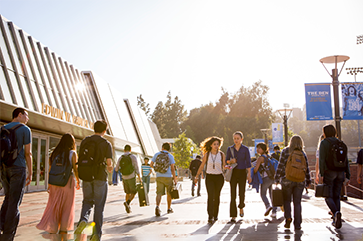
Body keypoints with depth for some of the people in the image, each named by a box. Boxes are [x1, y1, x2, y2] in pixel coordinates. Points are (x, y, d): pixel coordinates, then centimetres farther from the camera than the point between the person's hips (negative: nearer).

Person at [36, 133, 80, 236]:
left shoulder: (55, 153, 7)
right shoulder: (72, 153, -4)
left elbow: (51, 169, 5)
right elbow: (75, 169, -6)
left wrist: (49, 184, 11)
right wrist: (78, 181, 8)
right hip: (68, 182, -3)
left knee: (54, 206, 10)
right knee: (67, 207, 9)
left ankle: (52, 229, 3)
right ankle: (63, 230, 13)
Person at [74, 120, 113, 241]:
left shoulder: (85, 141, 6)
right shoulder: (106, 143, -5)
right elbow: (109, 163, -10)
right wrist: (109, 168, 13)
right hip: (100, 177, -3)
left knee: (87, 201, 19)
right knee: (99, 205, 7)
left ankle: (83, 219, -9)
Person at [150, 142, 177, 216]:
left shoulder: (157, 154, 5)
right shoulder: (170, 156, -1)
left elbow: (151, 165, 11)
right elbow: (172, 168, -7)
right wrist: (175, 179, -3)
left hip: (159, 177, 1)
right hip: (168, 177, -1)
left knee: (159, 193, -2)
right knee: (169, 193, 16)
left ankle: (157, 207, -26)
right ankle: (169, 209, 26)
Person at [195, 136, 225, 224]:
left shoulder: (221, 154, 1)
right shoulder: (207, 154, 0)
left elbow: (224, 166, 6)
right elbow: (202, 166, 9)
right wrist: (197, 176, 11)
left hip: (219, 177, 1)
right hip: (209, 177, -1)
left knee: (217, 197, 9)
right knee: (210, 196, -14)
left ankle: (215, 215, 24)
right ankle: (210, 217, -16)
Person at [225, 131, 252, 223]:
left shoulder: (245, 149, 0)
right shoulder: (230, 149, 4)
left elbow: (248, 163, 0)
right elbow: (226, 160, 12)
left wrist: (249, 175, -5)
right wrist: (230, 161, -11)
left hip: (242, 172, -1)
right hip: (233, 172, 1)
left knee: (242, 193, 2)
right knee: (233, 194, -5)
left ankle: (241, 207, 35)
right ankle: (233, 216, -2)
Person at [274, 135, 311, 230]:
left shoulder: (285, 151, -2)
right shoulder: (302, 153, 5)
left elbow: (280, 165, -5)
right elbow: (306, 168, 8)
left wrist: (277, 178, 1)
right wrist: (308, 181, 17)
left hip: (287, 180, -2)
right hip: (300, 181, 2)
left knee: (287, 200, 14)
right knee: (297, 202, 7)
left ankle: (288, 217, -5)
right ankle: (297, 224, 6)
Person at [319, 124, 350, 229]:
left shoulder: (324, 143, -4)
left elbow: (321, 159, -14)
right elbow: (346, 160, 9)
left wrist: (321, 174, -15)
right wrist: (348, 176, 11)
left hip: (329, 172, -5)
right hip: (340, 173, 5)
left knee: (328, 196, 1)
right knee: (336, 196, 12)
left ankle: (336, 213, -26)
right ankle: (336, 221, 12)